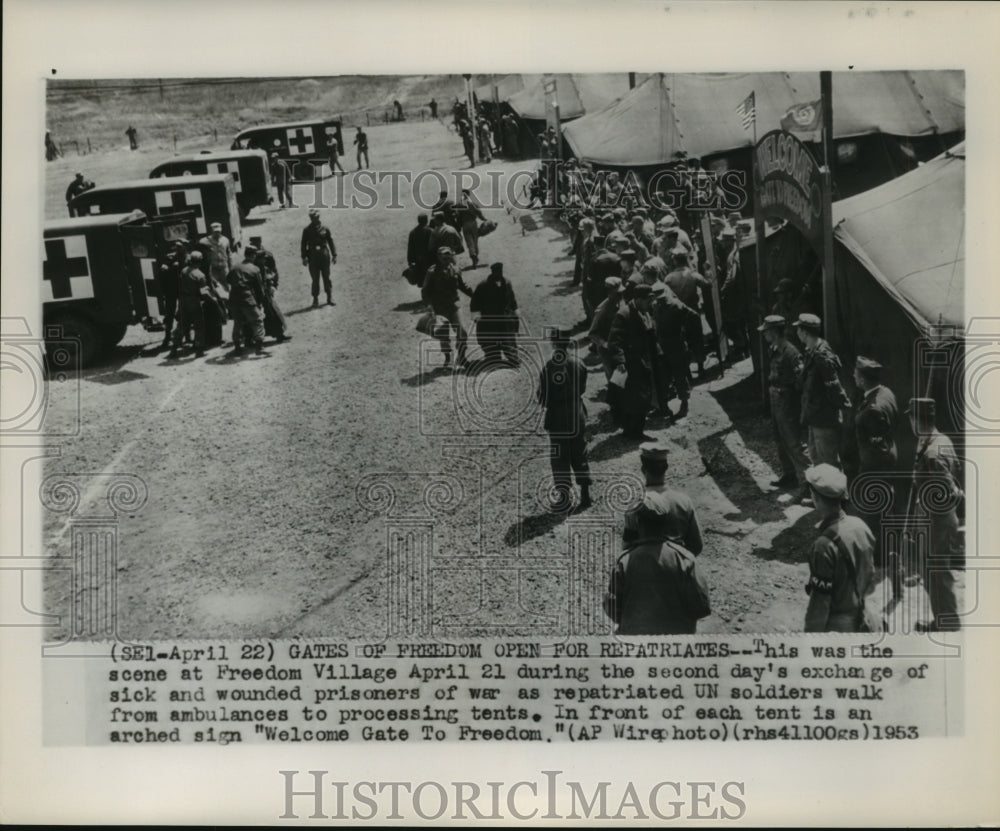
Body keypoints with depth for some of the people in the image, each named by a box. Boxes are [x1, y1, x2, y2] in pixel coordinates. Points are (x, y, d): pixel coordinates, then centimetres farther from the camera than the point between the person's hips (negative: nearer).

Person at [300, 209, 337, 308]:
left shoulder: (325, 229, 3)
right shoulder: (307, 230, 2)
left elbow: (331, 242, 7)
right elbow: (304, 244, 3)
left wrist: (334, 255, 4)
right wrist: (304, 257, -4)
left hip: (324, 255, 1)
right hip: (313, 257, -1)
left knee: (326, 277, 5)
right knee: (315, 279, 0)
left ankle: (329, 298, 14)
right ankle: (315, 300, 6)